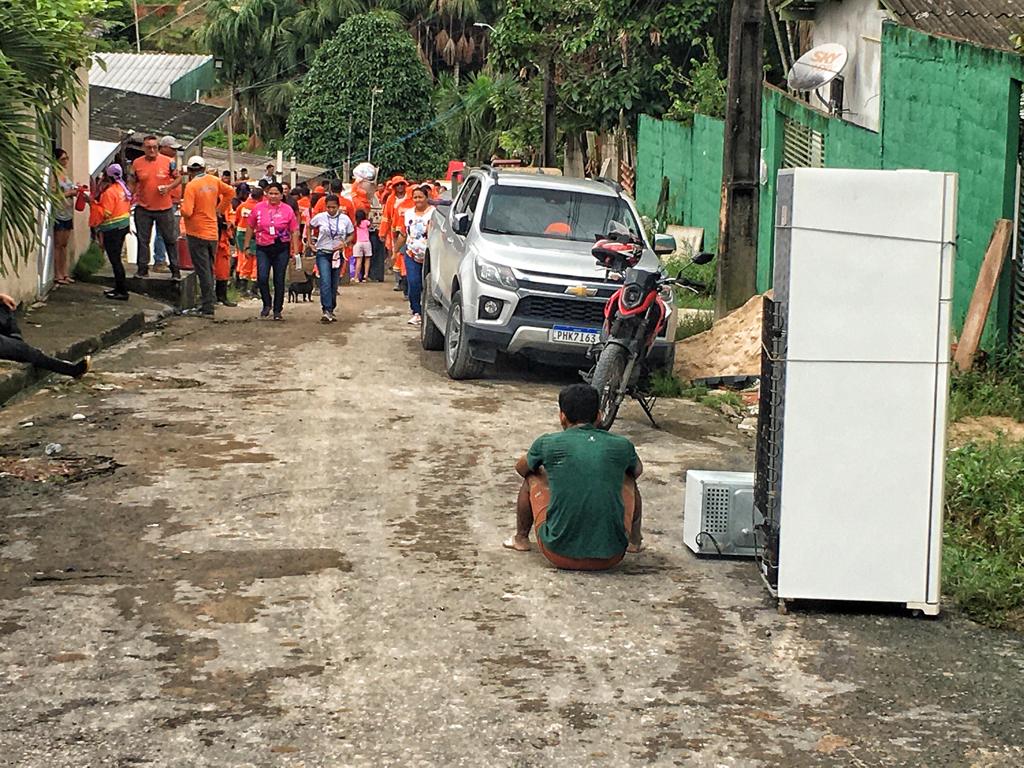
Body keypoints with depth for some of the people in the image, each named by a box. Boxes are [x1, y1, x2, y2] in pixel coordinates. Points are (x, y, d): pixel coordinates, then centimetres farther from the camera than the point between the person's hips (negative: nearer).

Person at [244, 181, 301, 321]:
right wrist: (247, 246, 9)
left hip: (281, 248, 0)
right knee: (262, 277, -14)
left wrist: (296, 251, -1)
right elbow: (250, 228, 11)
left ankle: (277, 310, 15)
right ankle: (266, 305, 8)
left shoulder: (287, 210, 0)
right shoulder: (258, 208, 2)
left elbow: (294, 232, 3)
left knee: (279, 280, 5)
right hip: (263, 248, 0)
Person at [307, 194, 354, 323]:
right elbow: (309, 227, 13)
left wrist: (345, 243, -10)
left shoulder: (345, 219, -1)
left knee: (334, 284, 9)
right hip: (323, 254, -2)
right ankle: (327, 311, -21)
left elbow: (351, 235, 9)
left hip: (337, 254, 2)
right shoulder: (320, 217, -4)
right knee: (325, 282, -16)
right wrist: (309, 242, 7)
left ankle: (331, 310, 21)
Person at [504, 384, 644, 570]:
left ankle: (521, 539, 40)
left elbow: (521, 467, 23)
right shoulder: (622, 446, 2)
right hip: (610, 558, 1)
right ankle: (635, 541, 44)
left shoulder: (547, 444, -1)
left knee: (532, 479, 23)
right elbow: (638, 470, 28)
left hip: (560, 555, -1)